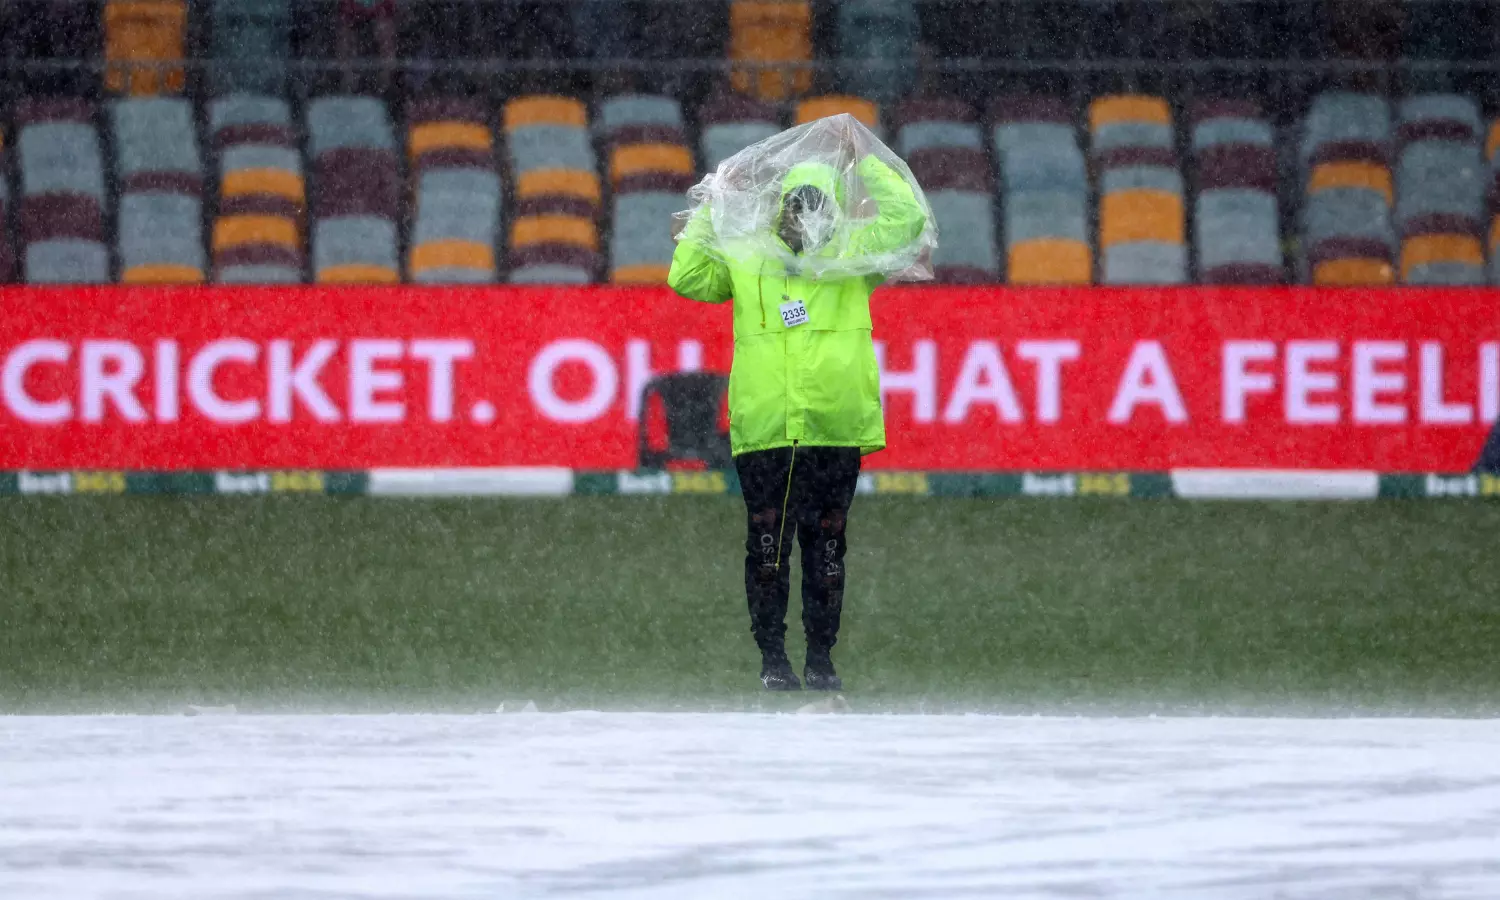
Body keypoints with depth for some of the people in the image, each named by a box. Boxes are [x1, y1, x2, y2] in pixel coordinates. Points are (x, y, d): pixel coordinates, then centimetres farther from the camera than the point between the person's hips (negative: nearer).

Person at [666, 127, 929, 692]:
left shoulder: (852, 258, 9)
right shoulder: (746, 262, 10)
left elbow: (906, 219, 4)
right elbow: (687, 278, 5)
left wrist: (864, 167, 6)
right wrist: (708, 217, 5)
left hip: (835, 432, 0)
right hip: (762, 433, 0)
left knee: (826, 545, 5)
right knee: (767, 544, 2)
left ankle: (821, 658, 12)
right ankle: (772, 656, 10)